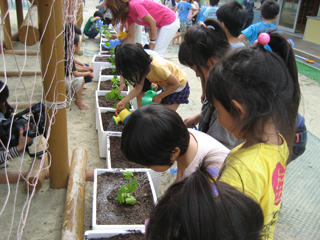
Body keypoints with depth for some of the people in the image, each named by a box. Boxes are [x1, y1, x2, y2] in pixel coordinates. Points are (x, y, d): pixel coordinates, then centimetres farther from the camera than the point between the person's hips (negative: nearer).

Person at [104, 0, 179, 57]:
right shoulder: (128, 14, 5)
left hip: (169, 22, -9)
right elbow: (131, 36, 8)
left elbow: (152, 22, -22)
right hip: (160, 25, 9)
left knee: (157, 53, -10)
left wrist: (152, 41, -15)